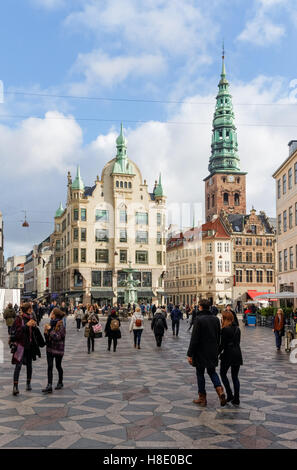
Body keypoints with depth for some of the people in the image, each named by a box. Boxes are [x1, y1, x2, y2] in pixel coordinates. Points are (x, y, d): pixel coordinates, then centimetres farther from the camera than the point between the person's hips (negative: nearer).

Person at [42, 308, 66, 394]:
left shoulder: (60, 325, -15)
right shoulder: (51, 323, 6)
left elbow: (58, 337, -22)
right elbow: (48, 337, 12)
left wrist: (50, 330, -21)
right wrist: (46, 332, -9)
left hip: (58, 349, -6)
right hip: (50, 348, 6)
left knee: (58, 366, 9)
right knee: (50, 367, -2)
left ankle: (60, 382, 29)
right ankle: (49, 386, -5)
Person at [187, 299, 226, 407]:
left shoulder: (199, 319, -17)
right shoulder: (216, 319, 3)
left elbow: (194, 339, -18)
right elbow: (218, 336, 10)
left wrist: (190, 354, -13)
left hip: (201, 352, -6)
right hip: (213, 352, 6)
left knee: (200, 374, 9)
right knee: (212, 372, 20)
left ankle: (202, 398, 16)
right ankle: (220, 390, -1)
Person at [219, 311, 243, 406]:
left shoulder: (225, 330, -14)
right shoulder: (237, 329, 7)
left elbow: (222, 345, -14)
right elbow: (238, 342, 12)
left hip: (228, 355, -6)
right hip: (237, 354, 6)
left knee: (223, 374, 12)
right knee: (235, 376, 12)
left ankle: (229, 395, 5)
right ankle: (236, 399, 11)